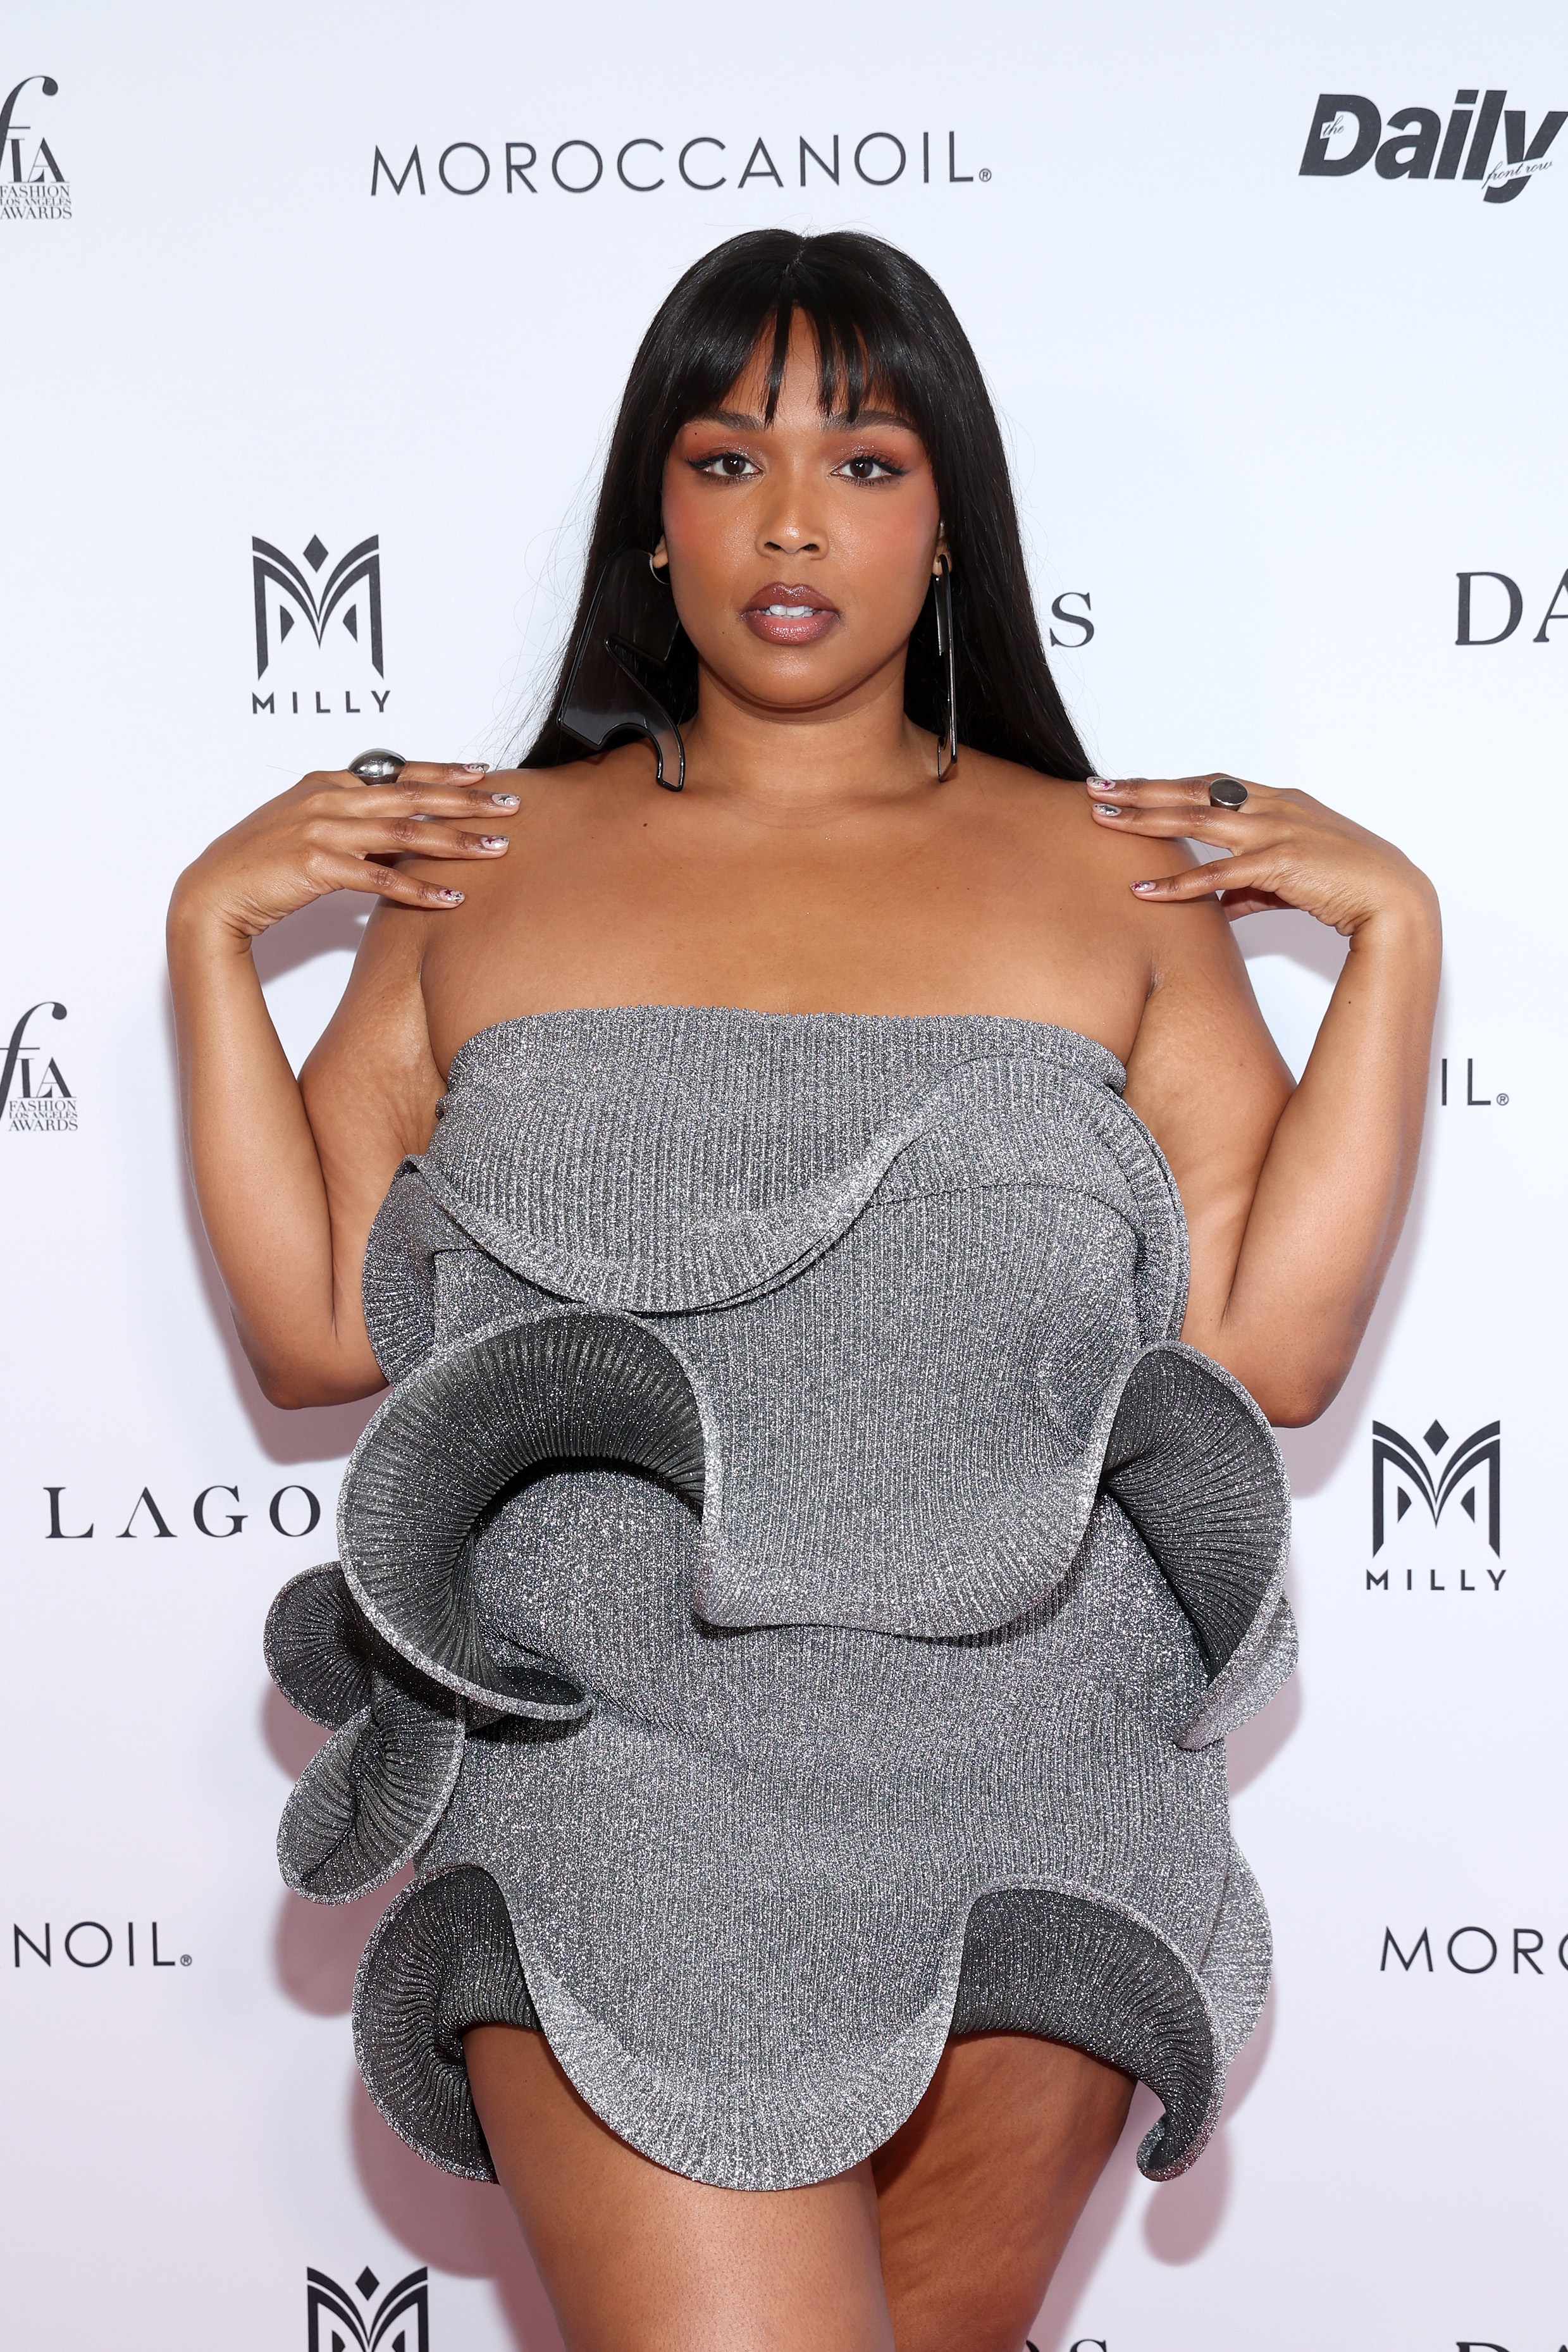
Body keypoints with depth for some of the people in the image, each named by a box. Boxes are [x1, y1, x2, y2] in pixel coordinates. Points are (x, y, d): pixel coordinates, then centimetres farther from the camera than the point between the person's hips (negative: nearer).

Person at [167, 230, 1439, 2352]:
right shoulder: (491, 863, 9)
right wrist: (212, 935, 3)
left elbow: (1271, 1349, 0)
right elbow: (317, 1329, 7)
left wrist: (1393, 933, -2)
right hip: (612, 1784, -1)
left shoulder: (1115, 875, 7)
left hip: (1028, 1822, 1)